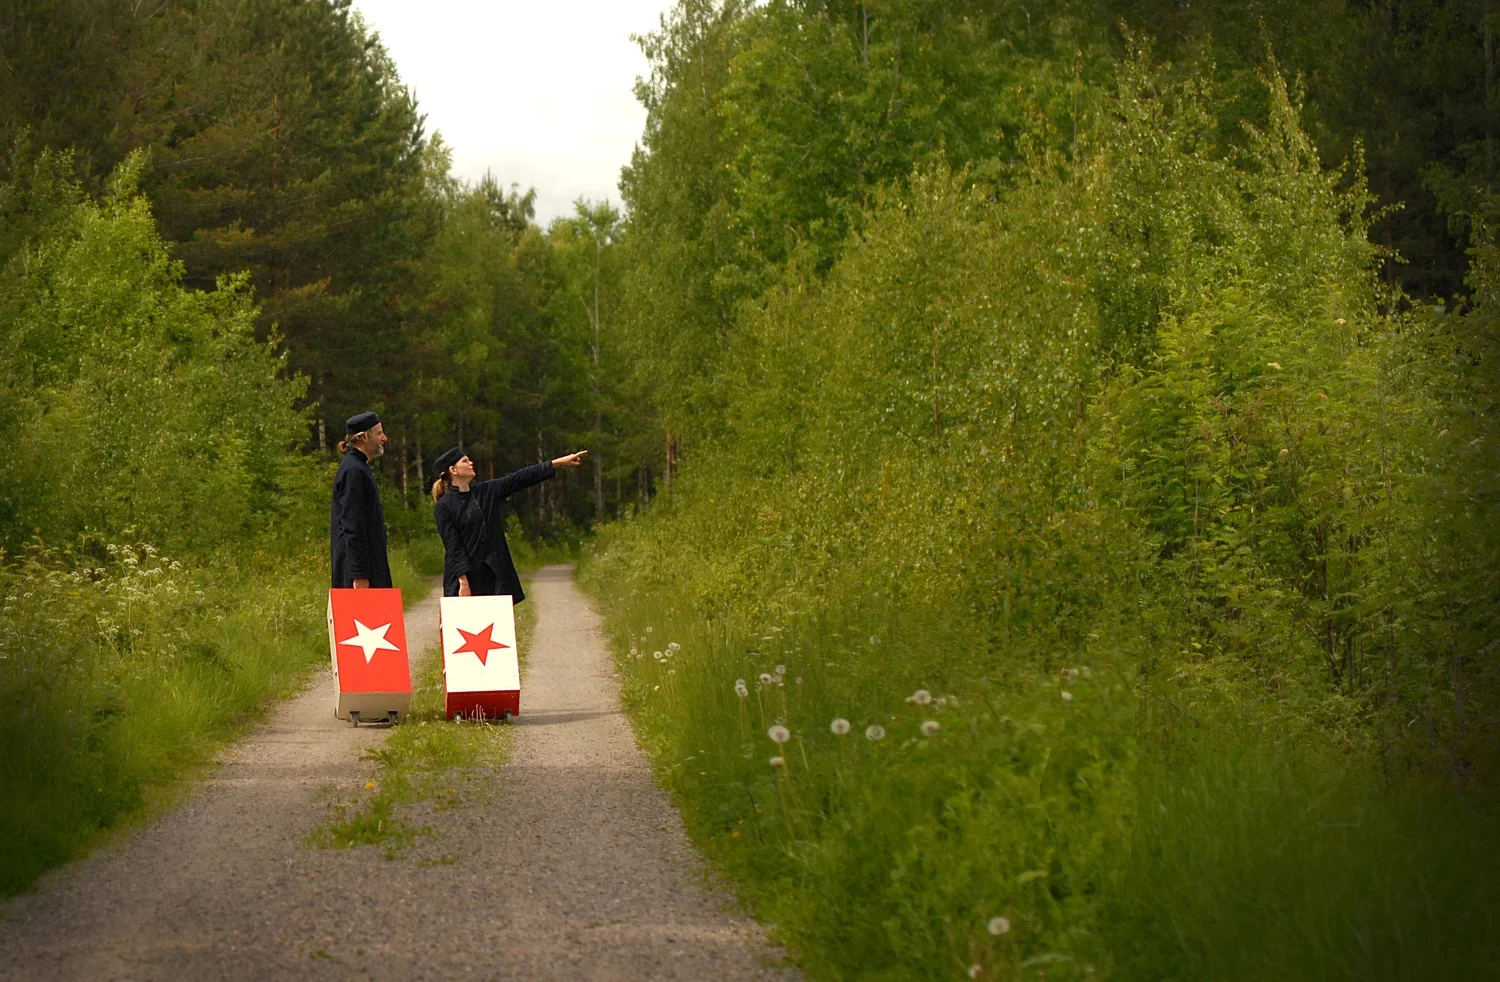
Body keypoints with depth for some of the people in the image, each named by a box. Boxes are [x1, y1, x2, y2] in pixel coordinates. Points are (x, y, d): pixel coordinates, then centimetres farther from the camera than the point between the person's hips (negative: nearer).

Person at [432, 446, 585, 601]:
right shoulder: (444, 507, -8)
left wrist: (560, 462, 7)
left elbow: (520, 478, 8)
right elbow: (453, 547, -12)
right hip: (465, 576, -5)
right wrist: (463, 583, -17)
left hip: (493, 573, 5)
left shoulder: (485, 491, 8)